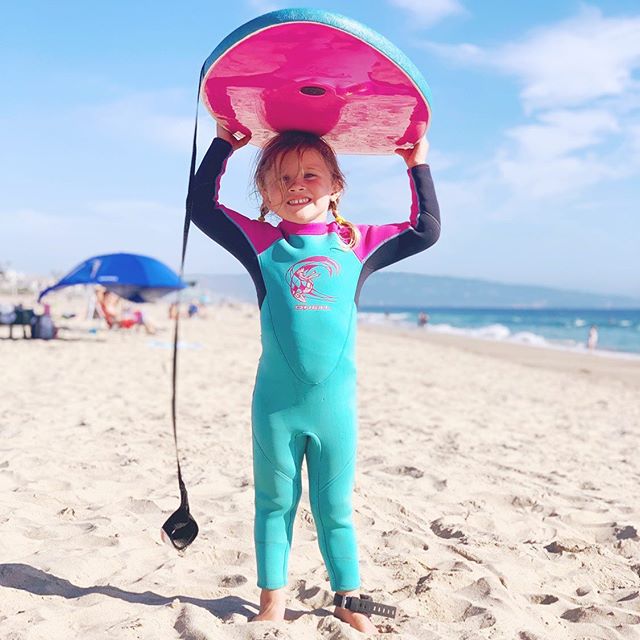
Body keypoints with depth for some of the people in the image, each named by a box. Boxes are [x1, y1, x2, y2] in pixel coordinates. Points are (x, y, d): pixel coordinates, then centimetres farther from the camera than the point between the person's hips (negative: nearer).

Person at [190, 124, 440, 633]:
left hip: (334, 400, 0)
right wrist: (224, 144, 5)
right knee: (275, 503, 12)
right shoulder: (260, 242, 3)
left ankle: (348, 600, 24)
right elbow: (201, 206, 4)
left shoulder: (357, 244, 5)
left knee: (335, 507, 12)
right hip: (276, 400, 0)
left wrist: (418, 164, 8)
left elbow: (427, 229, 9)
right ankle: (273, 600, 24)